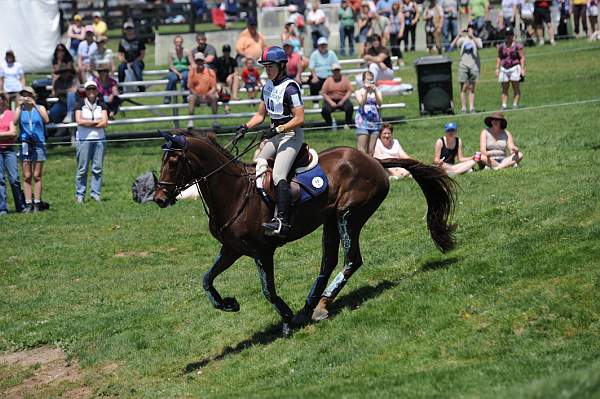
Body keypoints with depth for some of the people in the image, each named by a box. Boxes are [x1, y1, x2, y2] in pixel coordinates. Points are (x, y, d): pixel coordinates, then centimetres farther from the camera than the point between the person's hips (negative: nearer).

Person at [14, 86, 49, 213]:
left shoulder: (40, 108, 6)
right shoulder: (20, 110, 7)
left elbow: (46, 120, -13)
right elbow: (14, 120, -12)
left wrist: (35, 105, -17)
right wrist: (19, 106, -11)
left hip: (38, 144, 0)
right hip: (25, 144, 0)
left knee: (37, 176, 1)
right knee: (27, 176, -2)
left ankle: (37, 203, 2)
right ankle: (28, 204, -2)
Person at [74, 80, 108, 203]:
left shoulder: (101, 105, 9)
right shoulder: (80, 105, 3)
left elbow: (105, 123, -2)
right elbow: (79, 121, -11)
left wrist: (87, 124, -8)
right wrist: (96, 121, -6)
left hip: (99, 139, 3)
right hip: (83, 139, -3)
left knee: (98, 168, 1)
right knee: (82, 169, -4)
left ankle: (96, 193, 8)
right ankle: (80, 194, 2)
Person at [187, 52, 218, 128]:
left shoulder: (210, 72, 4)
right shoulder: (192, 72, 5)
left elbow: (214, 87, 1)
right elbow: (190, 87, 3)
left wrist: (208, 94, -20)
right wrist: (196, 95, -16)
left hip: (207, 96, 0)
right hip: (196, 95, 0)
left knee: (214, 97, -31)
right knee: (191, 98, -32)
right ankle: (190, 121, -35)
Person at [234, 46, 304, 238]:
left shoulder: (290, 87, -14)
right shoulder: (268, 86, 12)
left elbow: (299, 119, -18)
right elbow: (260, 115, 18)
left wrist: (278, 129, -24)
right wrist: (245, 127, 3)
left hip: (291, 134, -10)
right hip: (276, 134, 10)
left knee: (278, 176, -20)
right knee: (257, 163, -6)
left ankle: (282, 221, -25)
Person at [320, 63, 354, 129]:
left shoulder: (345, 79, 4)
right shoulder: (328, 80, 2)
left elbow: (349, 91, -1)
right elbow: (323, 93, -2)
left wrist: (342, 101, -15)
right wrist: (331, 102, -15)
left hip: (342, 100, 0)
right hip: (331, 100, 0)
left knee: (349, 106, -30)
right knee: (325, 110, -30)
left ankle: (347, 124, -8)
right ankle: (330, 124, -3)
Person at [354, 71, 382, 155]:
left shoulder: (377, 92, 9)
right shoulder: (359, 92, 3)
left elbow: (380, 103, -8)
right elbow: (361, 103, -13)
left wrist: (375, 91, -20)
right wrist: (366, 91, -22)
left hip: (375, 122, 3)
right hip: (363, 122, -3)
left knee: (371, 150, 4)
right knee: (361, 149, -11)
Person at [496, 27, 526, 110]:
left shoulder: (517, 46, -3)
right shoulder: (501, 46, 9)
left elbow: (522, 57, -4)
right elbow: (499, 58, 15)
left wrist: (522, 69, -11)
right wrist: (497, 69, 8)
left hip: (515, 68, -4)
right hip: (504, 68, 4)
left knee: (516, 88, -4)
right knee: (504, 89, 4)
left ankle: (515, 104, -3)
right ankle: (504, 105, 4)